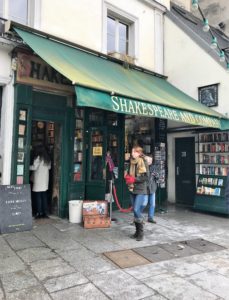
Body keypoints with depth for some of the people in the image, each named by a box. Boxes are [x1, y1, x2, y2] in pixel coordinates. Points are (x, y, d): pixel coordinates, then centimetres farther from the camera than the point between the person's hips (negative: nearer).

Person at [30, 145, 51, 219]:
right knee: (44, 196, 10)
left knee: (38, 196, -2)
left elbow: (34, 167, -13)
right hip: (45, 179, 7)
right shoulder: (48, 158, 11)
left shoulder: (38, 157, -9)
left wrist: (28, 167, 3)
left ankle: (39, 213, 0)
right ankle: (45, 212, 12)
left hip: (39, 180, -7)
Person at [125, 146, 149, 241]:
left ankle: (141, 232, 3)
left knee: (137, 210, -12)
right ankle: (137, 231, 23)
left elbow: (146, 177, -13)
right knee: (135, 212, 11)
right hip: (133, 190, 6)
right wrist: (128, 180, -2)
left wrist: (134, 179, -16)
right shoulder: (132, 163, 10)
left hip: (141, 190, -6)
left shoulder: (144, 163, -7)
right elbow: (128, 175, 19)